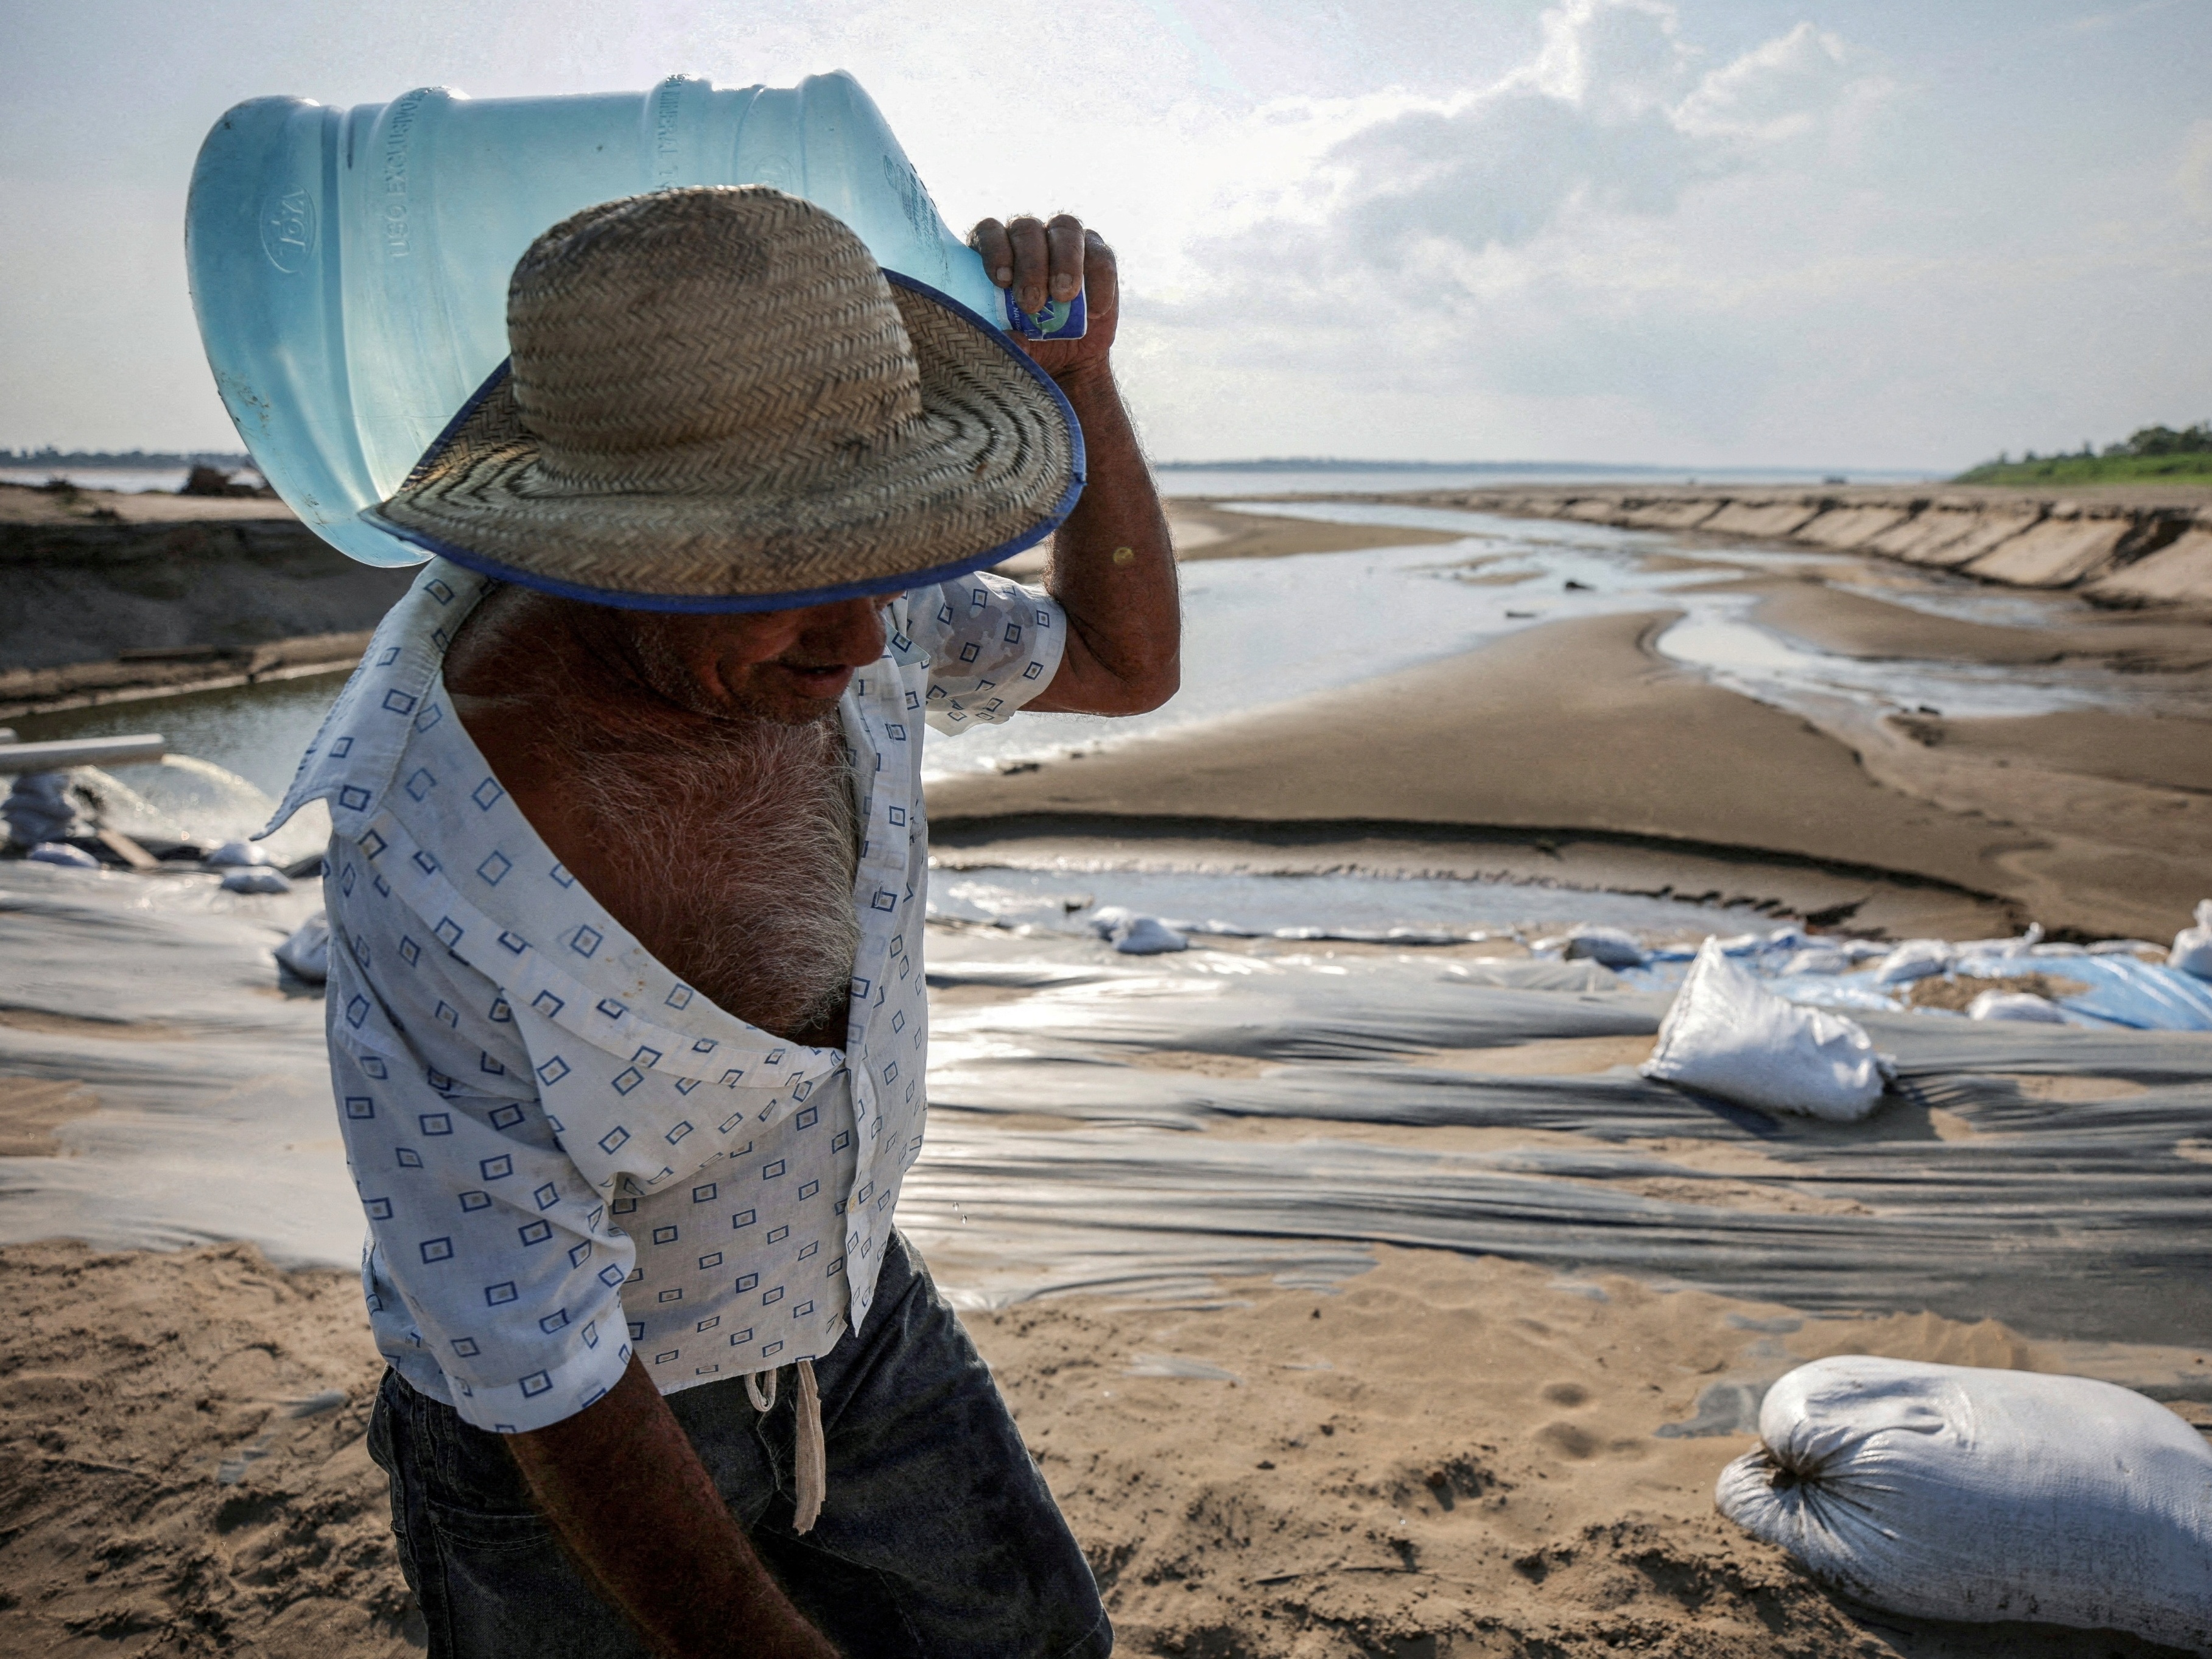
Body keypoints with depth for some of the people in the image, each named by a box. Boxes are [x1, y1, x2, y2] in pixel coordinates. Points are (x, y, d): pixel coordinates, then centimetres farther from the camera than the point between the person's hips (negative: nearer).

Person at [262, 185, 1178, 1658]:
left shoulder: (798, 610, -20)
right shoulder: (434, 885, -37)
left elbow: (1126, 662, -5)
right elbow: (542, 1373, -27)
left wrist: (1078, 365, -18)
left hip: (846, 1301, 5)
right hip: (570, 1443, -5)